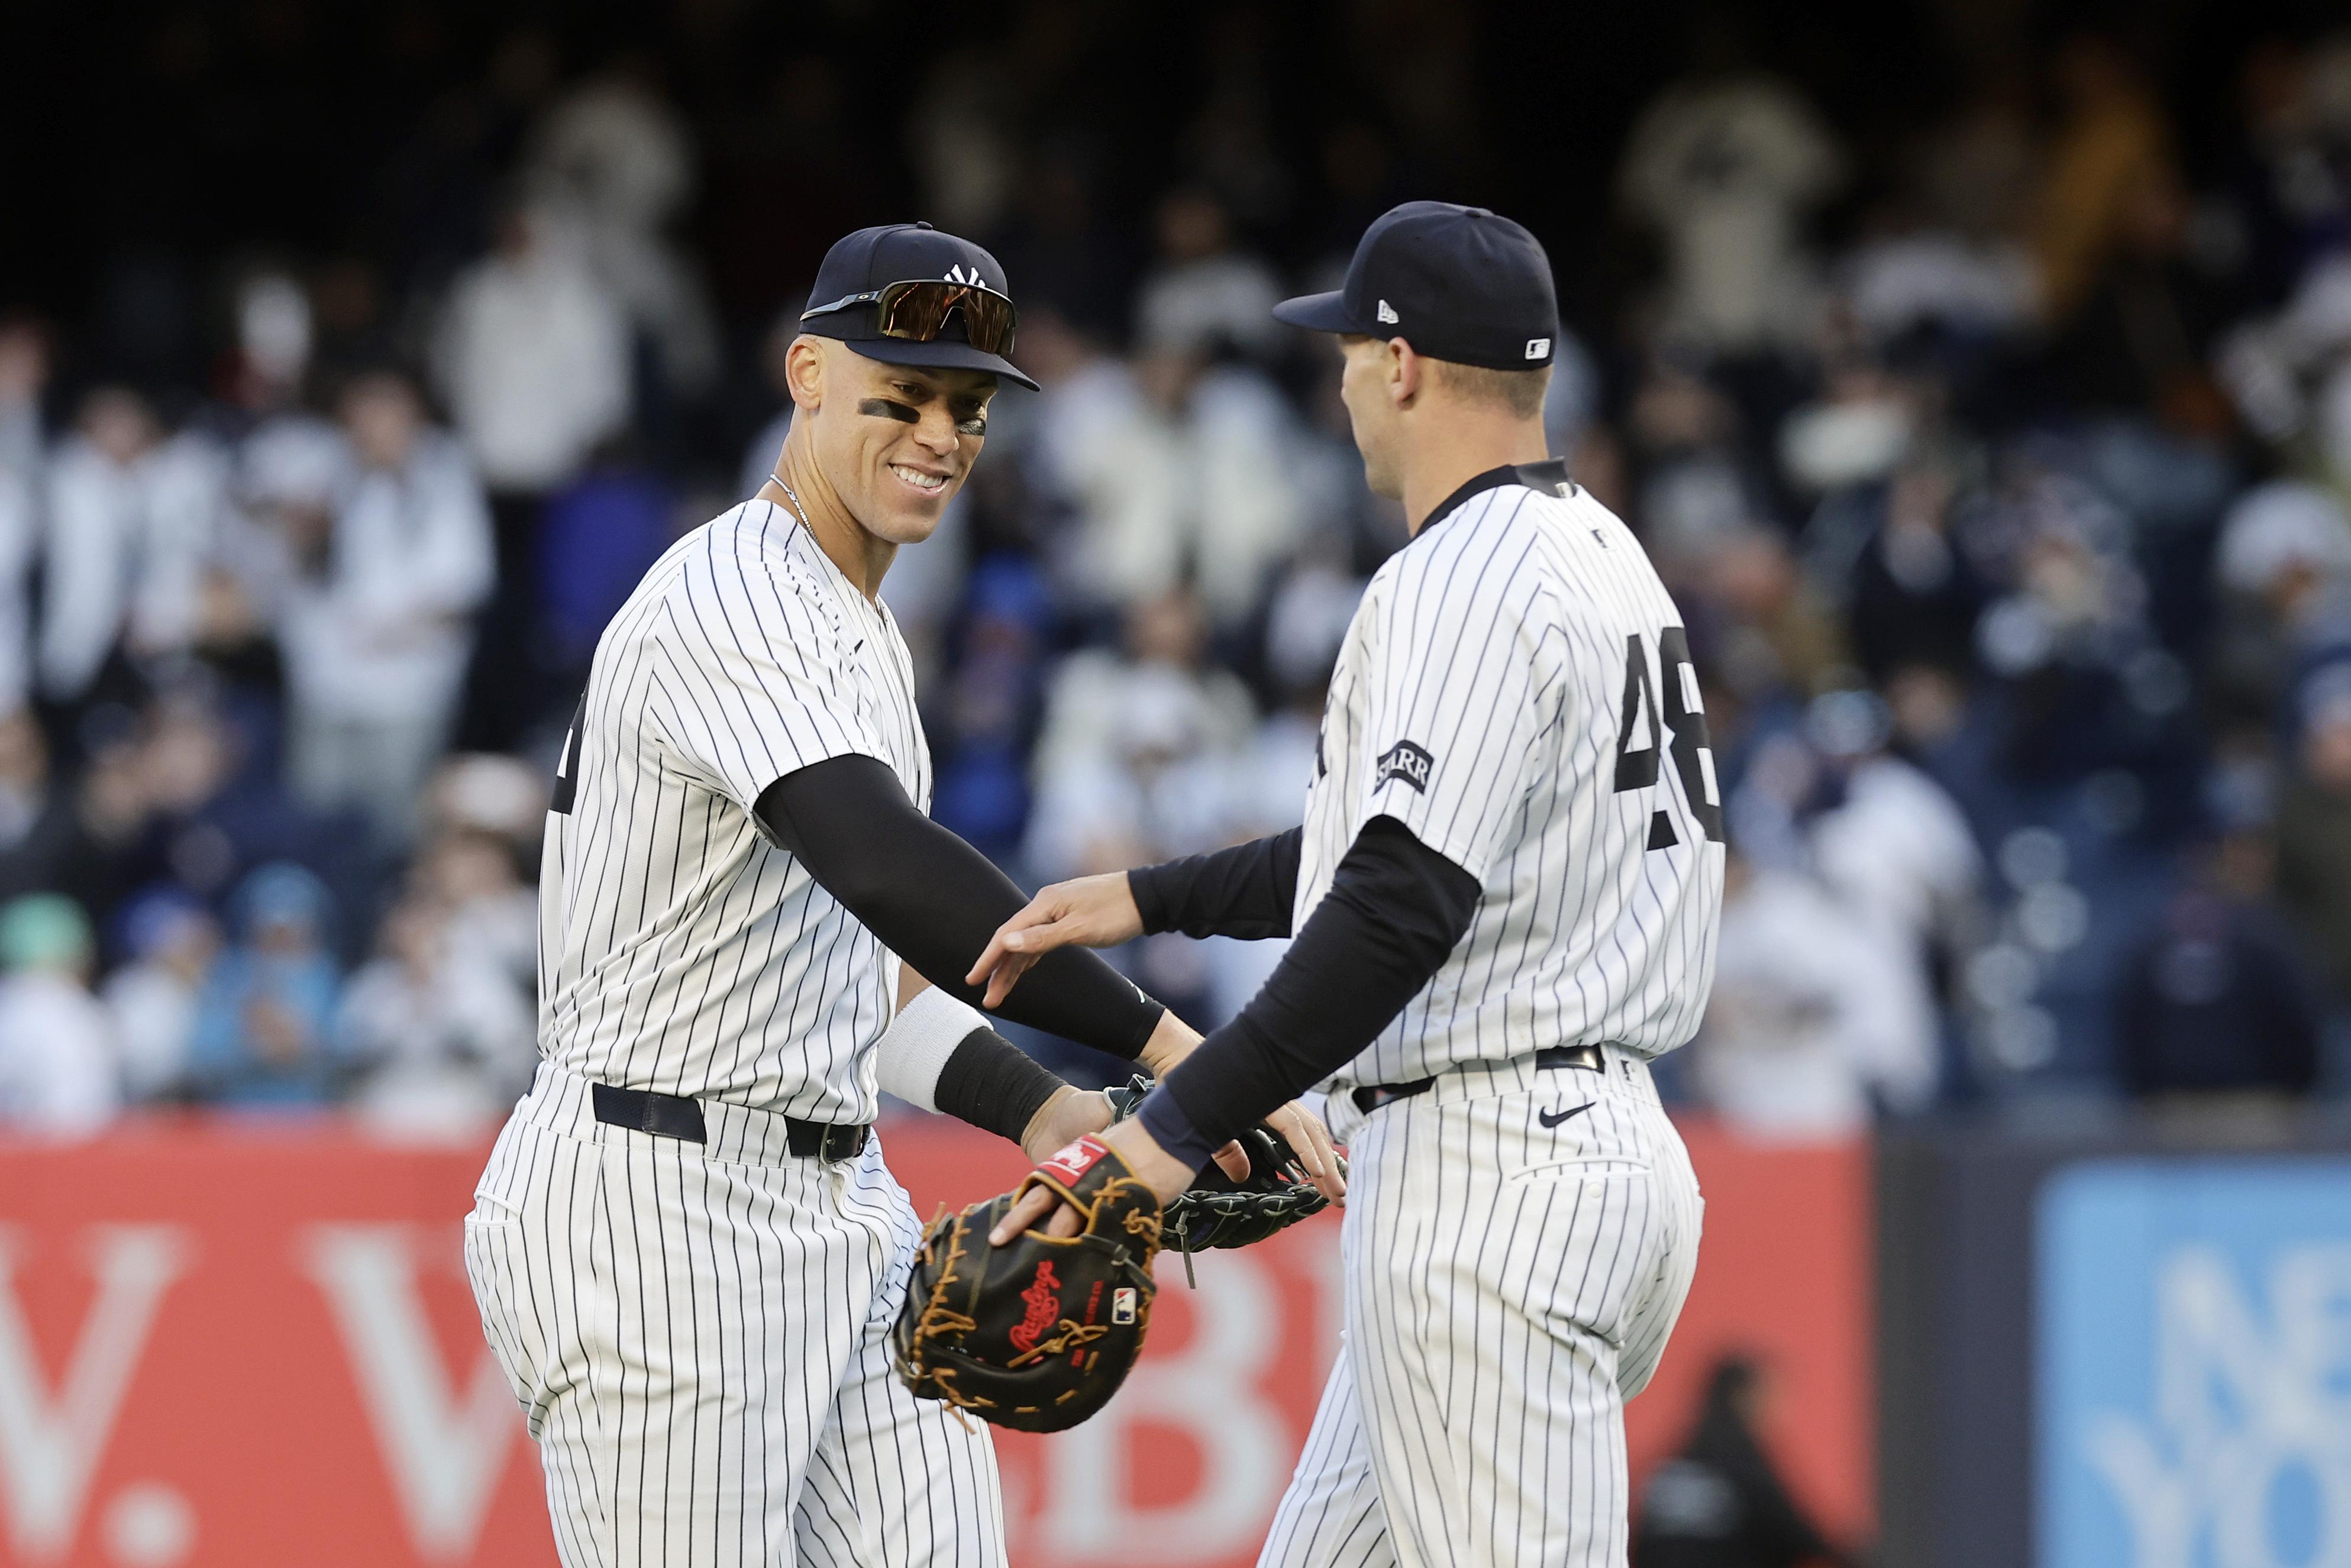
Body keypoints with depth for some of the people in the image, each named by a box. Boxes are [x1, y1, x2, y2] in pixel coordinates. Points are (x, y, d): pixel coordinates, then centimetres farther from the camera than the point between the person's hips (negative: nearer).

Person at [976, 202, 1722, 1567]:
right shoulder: (1601, 555, 18)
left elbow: (1406, 905, -26)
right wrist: (1147, 900, 27)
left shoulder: (1464, 580, -15)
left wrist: (1179, 1128, -28)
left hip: (1488, 1180, -11)